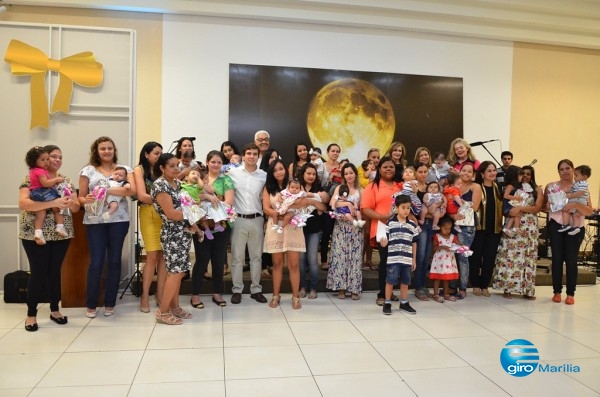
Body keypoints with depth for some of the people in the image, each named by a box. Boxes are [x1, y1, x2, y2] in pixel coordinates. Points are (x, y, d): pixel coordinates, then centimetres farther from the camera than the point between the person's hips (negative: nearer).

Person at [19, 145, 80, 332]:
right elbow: (23, 203, -20)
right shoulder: (31, 178, -6)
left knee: (55, 271, 10)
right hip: (35, 234, -4)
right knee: (38, 272, -1)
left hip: (61, 233, 4)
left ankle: (55, 309, 23)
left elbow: (76, 207, 8)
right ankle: (31, 313, 15)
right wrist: (53, 203, -29)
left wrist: (71, 202, -17)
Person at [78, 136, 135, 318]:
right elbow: (81, 197, 4)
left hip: (119, 220, 1)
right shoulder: (88, 171, 6)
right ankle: (91, 305, 15)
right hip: (95, 221, -1)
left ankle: (110, 303, 18)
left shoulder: (124, 169, 7)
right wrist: (86, 200, -19)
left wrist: (105, 190, -18)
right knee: (96, 262, 1)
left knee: (114, 261, 6)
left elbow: (132, 190, -11)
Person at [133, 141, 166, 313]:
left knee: (164, 255, 1)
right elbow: (141, 196, -7)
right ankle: (145, 296, 7)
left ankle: (160, 294, 10)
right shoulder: (139, 169, 4)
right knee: (153, 255, -6)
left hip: (164, 214, 4)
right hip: (149, 214, -4)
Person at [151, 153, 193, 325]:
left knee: (178, 271, 12)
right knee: (176, 271, -7)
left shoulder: (176, 182, 12)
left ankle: (174, 307, 21)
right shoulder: (160, 185, -14)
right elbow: (171, 213, -20)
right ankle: (162, 312, 2)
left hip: (183, 231, 8)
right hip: (172, 233, -8)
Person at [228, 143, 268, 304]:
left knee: (256, 256, 10)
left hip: (257, 220, 1)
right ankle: (237, 290, 17)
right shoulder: (233, 173, 0)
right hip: (238, 219, -1)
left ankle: (256, 289, 21)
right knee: (237, 257, 5)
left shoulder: (264, 175, 3)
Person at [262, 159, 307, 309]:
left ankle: (296, 297, 7)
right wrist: (278, 214, -19)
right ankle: (276, 295, 16)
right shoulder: (268, 188, 7)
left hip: (292, 227, -1)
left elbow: (301, 204, -6)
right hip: (275, 227, 1)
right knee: (277, 263, 7)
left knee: (294, 264, -1)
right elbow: (266, 208, -2)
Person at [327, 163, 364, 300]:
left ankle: (354, 288, 5)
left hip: (355, 226, 0)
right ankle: (341, 287, 3)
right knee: (340, 255, -3)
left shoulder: (360, 190, 10)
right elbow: (332, 203, -8)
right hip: (341, 225, 0)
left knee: (355, 256, 0)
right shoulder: (339, 188, 8)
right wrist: (349, 204, -16)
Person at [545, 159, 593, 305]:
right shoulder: (550, 187, 5)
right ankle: (557, 292, 14)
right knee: (557, 259, 3)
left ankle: (570, 294, 12)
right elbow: (543, 206, 12)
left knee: (571, 260, 1)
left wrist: (575, 204, -21)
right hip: (556, 226, 1)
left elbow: (589, 211, -4)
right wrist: (548, 206, -10)